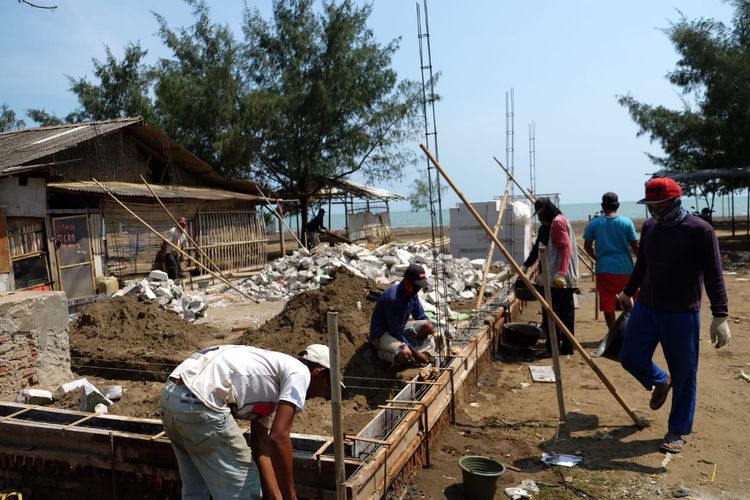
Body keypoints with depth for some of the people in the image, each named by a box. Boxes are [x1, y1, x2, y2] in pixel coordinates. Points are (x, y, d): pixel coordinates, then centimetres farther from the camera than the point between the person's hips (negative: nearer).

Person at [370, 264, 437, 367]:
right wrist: (415, 353, -24)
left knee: (428, 325, -10)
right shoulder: (392, 298, -32)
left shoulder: (412, 293, -7)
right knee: (405, 354, -34)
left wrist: (434, 333, -8)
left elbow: (421, 317, 9)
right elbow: (395, 332, -27)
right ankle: (384, 353, -4)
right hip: (381, 334, -8)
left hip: (400, 328, 8)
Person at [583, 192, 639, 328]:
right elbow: (635, 246, -2)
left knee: (608, 305, 7)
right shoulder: (626, 222, -3)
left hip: (604, 269, 0)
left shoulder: (594, 223, -1)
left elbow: (587, 246, 4)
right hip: (625, 268, 0)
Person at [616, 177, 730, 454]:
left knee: (683, 374, 4)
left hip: (682, 314, -5)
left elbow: (713, 276, -15)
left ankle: (677, 432, 21)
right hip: (645, 307, 5)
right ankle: (661, 382, 39)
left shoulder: (699, 230, -13)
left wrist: (720, 316, -20)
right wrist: (628, 292, 27)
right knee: (631, 358, 6)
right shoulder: (649, 226, 4)